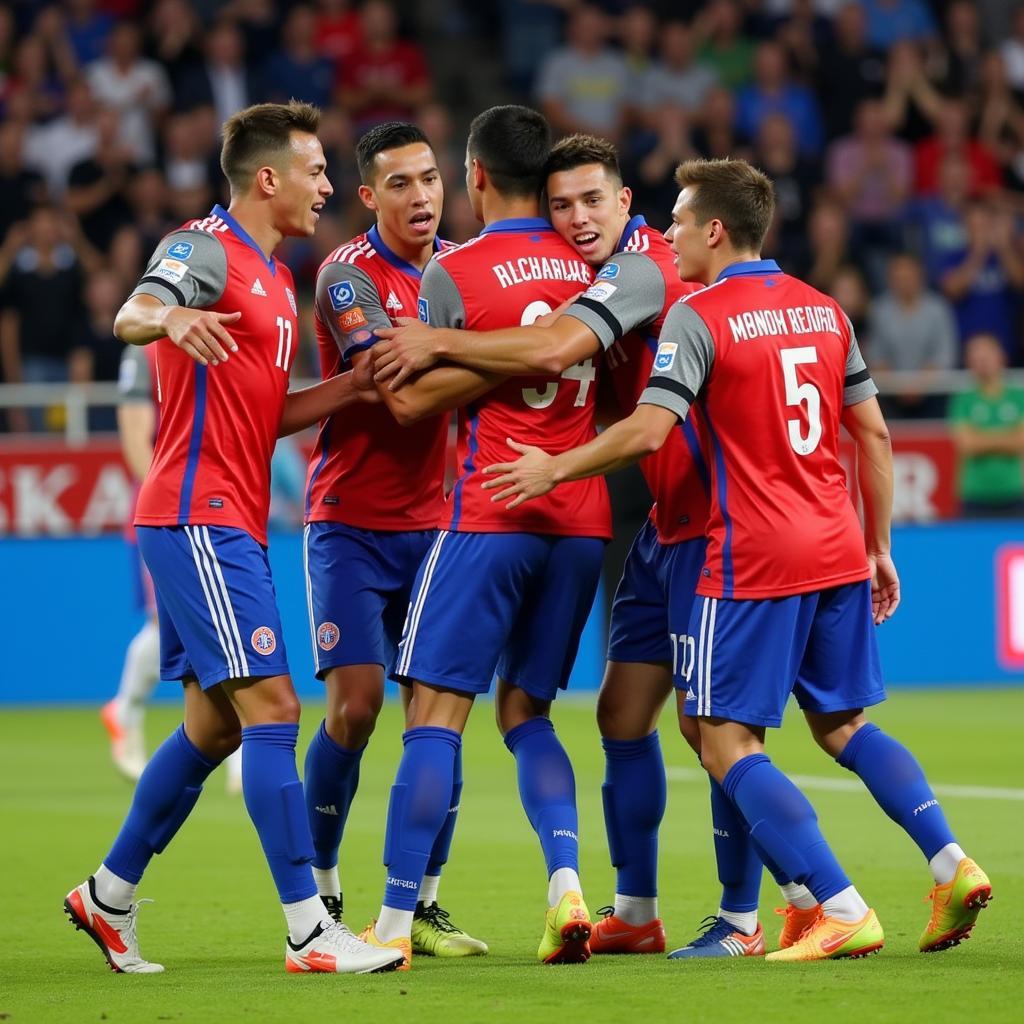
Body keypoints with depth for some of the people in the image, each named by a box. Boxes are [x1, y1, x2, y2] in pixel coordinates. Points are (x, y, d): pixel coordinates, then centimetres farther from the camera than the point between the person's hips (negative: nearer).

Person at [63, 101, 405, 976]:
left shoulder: (274, 278, 20)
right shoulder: (204, 249, -8)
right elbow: (130, 315, -29)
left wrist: (356, 384, 11)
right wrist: (170, 319, -51)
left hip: (234, 525, 10)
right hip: (198, 517, -10)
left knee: (215, 724, 14)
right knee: (270, 706, -13)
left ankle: (108, 896, 25)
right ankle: (307, 929, -15)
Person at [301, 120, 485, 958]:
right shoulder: (348, 275, -10)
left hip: (434, 522, 4)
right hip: (351, 525, -4)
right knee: (356, 705, -10)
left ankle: (423, 905, 5)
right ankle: (320, 888, 8)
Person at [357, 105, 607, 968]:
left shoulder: (454, 273, -7)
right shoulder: (592, 264, 8)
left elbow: (409, 399, -9)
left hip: (492, 514, -5)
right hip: (583, 521, 5)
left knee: (437, 715, -1)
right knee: (526, 713, 14)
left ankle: (395, 923, -4)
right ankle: (566, 884, -7)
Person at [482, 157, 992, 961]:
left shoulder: (699, 317, -9)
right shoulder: (824, 310, 11)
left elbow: (648, 432, -18)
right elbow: (872, 431, 13)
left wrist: (554, 469, -5)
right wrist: (878, 547, 20)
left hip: (754, 562, -7)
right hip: (838, 554, 7)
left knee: (728, 741, -2)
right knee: (844, 725, 20)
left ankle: (843, 910, -12)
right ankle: (950, 863, 5)